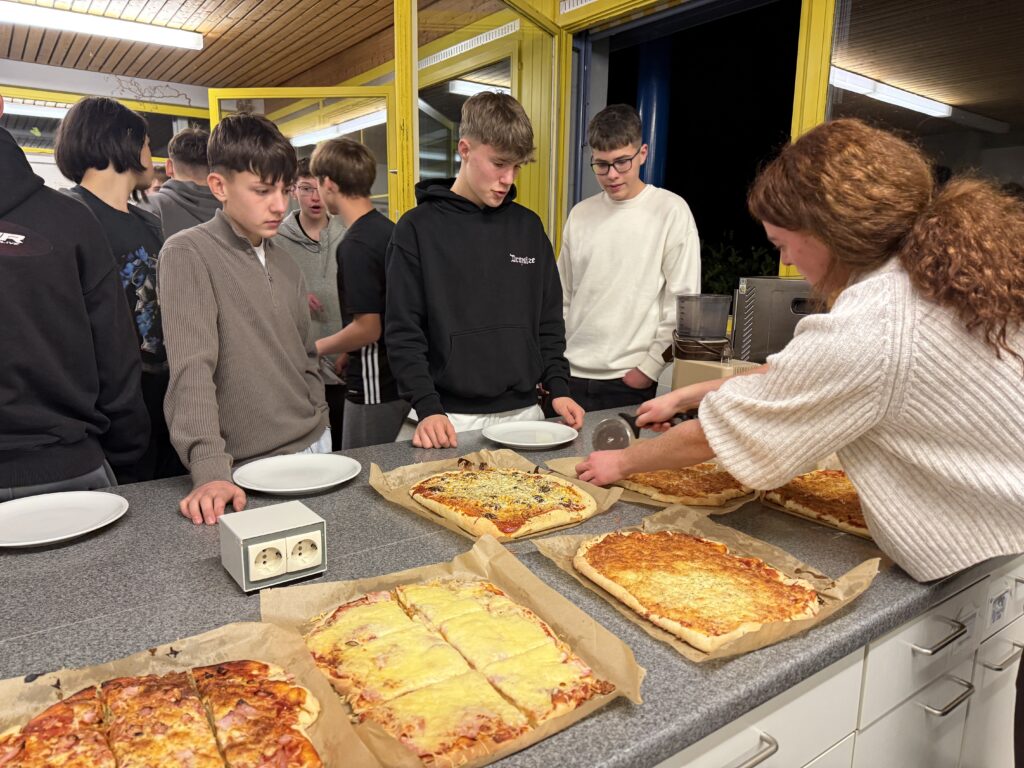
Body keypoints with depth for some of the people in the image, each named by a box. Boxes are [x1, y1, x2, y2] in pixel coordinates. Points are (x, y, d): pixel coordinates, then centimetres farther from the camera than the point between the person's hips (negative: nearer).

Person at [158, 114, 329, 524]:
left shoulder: (286, 264, 9)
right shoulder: (187, 255, -11)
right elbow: (192, 370, -20)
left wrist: (319, 427, 12)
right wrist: (210, 470, -27)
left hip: (315, 446, 6)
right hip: (249, 466, -6)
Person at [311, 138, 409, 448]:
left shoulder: (356, 245, -19)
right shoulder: (389, 228, 8)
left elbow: (367, 328, -21)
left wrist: (316, 348, -5)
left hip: (375, 387, -9)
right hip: (401, 378, 9)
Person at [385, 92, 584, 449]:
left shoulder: (529, 227, 7)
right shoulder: (418, 229, -5)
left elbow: (548, 321, 12)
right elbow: (403, 332, -7)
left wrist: (558, 387, 1)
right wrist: (427, 408, -16)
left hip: (523, 412, 4)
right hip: (452, 419, -3)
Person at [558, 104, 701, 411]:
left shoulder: (671, 211, -4)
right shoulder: (580, 215, 8)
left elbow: (682, 303, -6)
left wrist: (651, 367, -9)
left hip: (630, 381, -4)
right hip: (572, 375, 4)